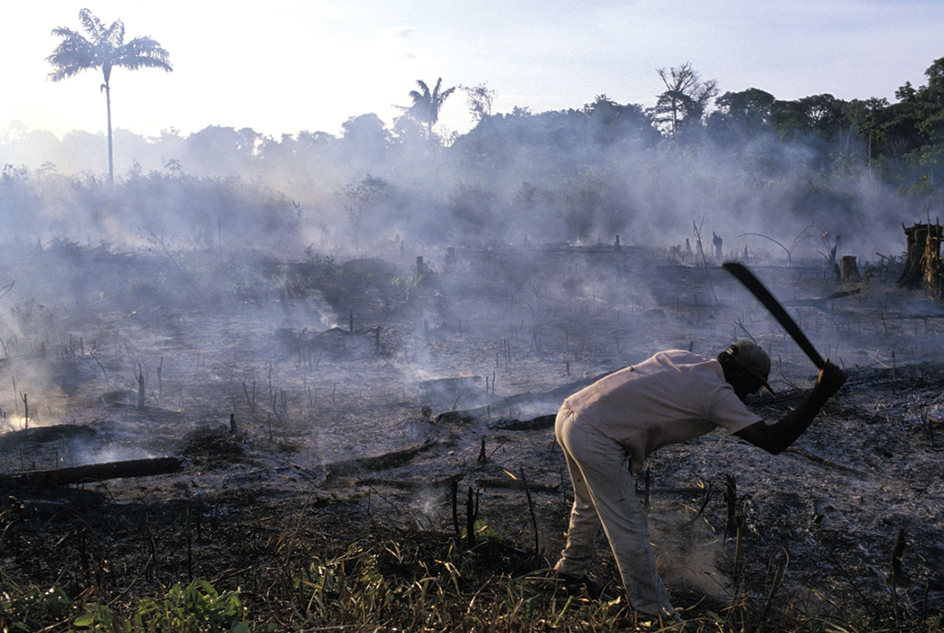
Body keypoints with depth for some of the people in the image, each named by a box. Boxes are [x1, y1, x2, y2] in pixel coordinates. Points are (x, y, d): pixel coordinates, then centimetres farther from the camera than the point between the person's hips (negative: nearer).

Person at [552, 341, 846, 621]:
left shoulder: (682, 358, 14)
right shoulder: (716, 393, -10)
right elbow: (773, 440, -14)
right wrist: (820, 394, -10)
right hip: (596, 439, -9)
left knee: (589, 504, 32)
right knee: (629, 529, 3)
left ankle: (571, 568, 52)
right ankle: (654, 613, 14)